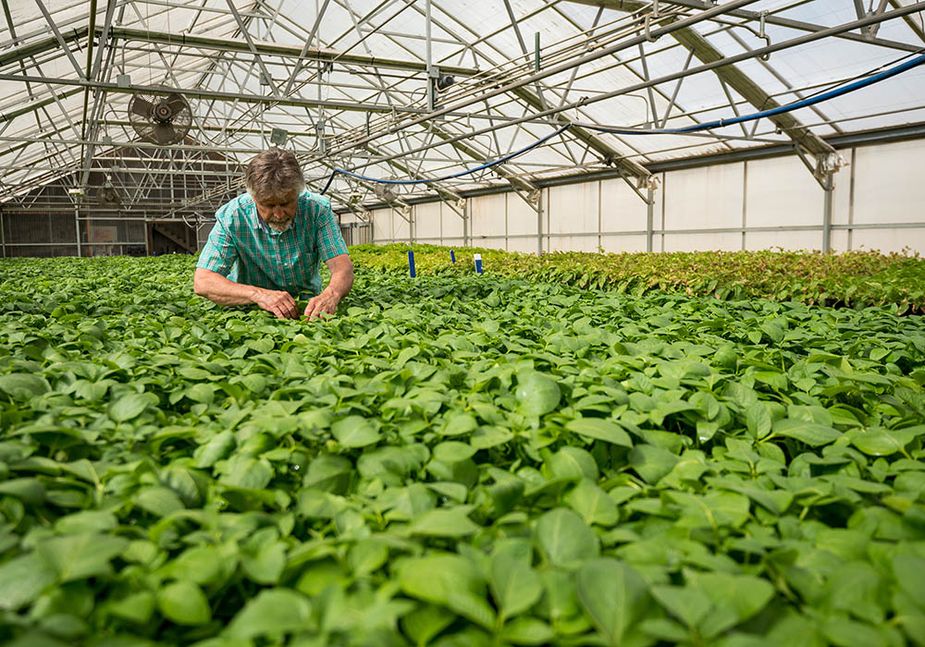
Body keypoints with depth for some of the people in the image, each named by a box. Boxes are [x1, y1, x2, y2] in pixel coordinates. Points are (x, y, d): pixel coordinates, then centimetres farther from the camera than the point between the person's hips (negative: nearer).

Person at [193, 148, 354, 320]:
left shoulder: (317, 209, -12)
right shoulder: (231, 217, -16)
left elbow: (343, 267, -18)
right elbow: (202, 282, -20)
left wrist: (331, 295, -42)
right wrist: (260, 295, -37)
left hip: (308, 307, 1)